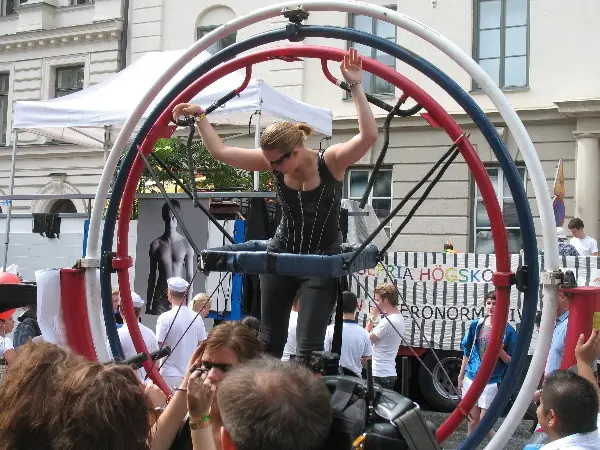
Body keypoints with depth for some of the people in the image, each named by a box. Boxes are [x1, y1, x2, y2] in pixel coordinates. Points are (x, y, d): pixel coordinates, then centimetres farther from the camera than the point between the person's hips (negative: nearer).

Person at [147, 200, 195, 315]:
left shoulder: (186, 244, -4)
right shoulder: (156, 245, 2)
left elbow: (190, 277, -1)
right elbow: (152, 276, 9)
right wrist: (148, 306, 8)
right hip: (160, 298, 2)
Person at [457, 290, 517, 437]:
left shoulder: (508, 331, -9)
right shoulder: (476, 325, 1)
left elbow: (510, 361, -3)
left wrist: (499, 349, -22)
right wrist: (461, 377, 12)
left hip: (492, 381, -3)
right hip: (471, 378, 3)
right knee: (473, 419, 11)